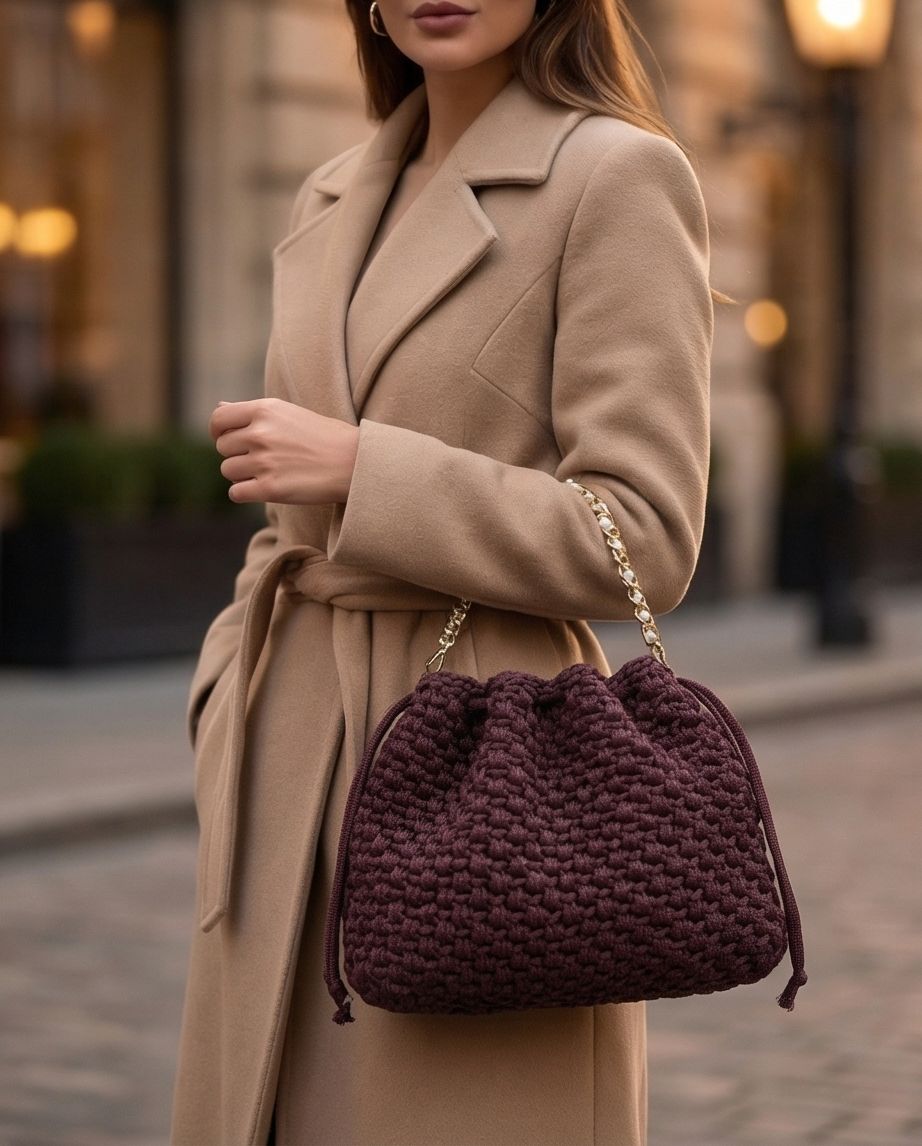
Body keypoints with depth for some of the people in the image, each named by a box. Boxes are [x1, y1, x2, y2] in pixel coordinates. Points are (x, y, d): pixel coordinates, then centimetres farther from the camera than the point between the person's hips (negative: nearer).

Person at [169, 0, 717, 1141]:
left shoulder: (619, 173, -7)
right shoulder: (332, 201, 14)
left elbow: (643, 543, -13)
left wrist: (359, 469, -16)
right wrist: (230, 738, 9)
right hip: (296, 786, 7)